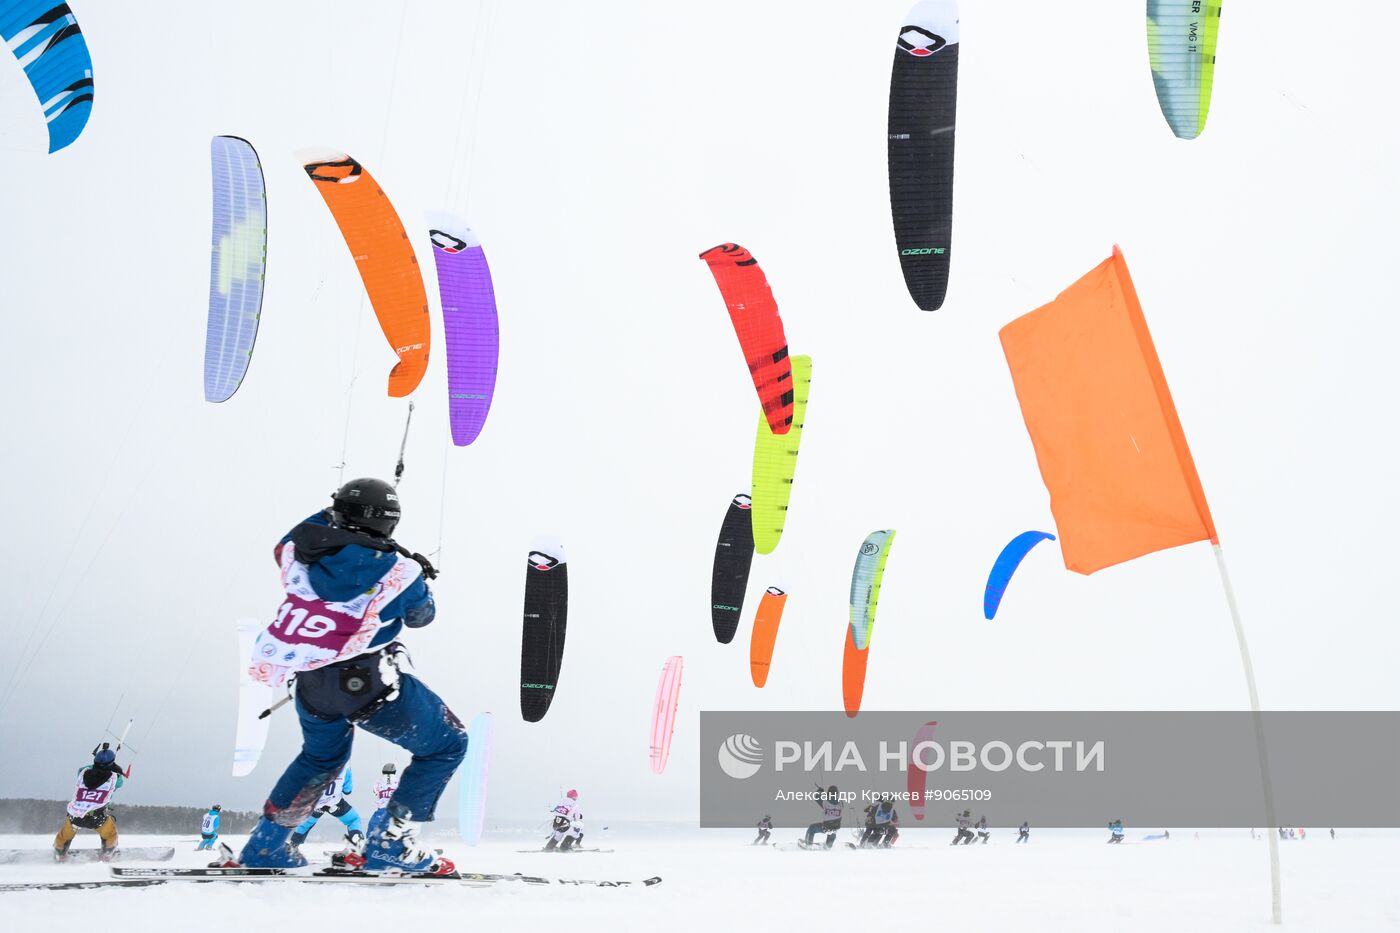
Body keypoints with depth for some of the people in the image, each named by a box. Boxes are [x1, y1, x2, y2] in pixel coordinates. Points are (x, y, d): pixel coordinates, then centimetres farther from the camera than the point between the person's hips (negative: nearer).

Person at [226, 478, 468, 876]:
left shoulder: (302, 552, -1)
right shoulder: (399, 571, -12)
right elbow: (421, 616, 7)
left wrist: (329, 516, 34)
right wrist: (420, 578, 26)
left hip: (309, 682, 7)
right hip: (366, 684, -6)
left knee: (321, 757, 35)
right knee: (447, 745, 10)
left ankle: (264, 846, 41)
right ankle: (388, 844, 7)